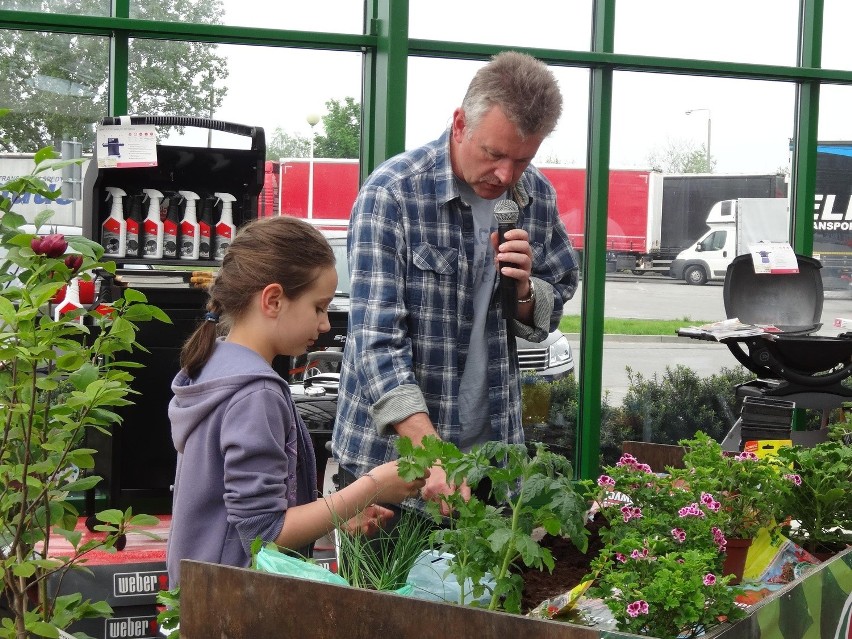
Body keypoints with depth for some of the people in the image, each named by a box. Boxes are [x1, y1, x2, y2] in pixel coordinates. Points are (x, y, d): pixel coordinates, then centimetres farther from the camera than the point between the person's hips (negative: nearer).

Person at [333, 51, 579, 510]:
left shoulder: (538, 197, 0)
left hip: (492, 451, 5)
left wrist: (524, 289, -13)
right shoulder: (391, 192, -17)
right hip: (389, 451, -4)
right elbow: (377, 340, -23)